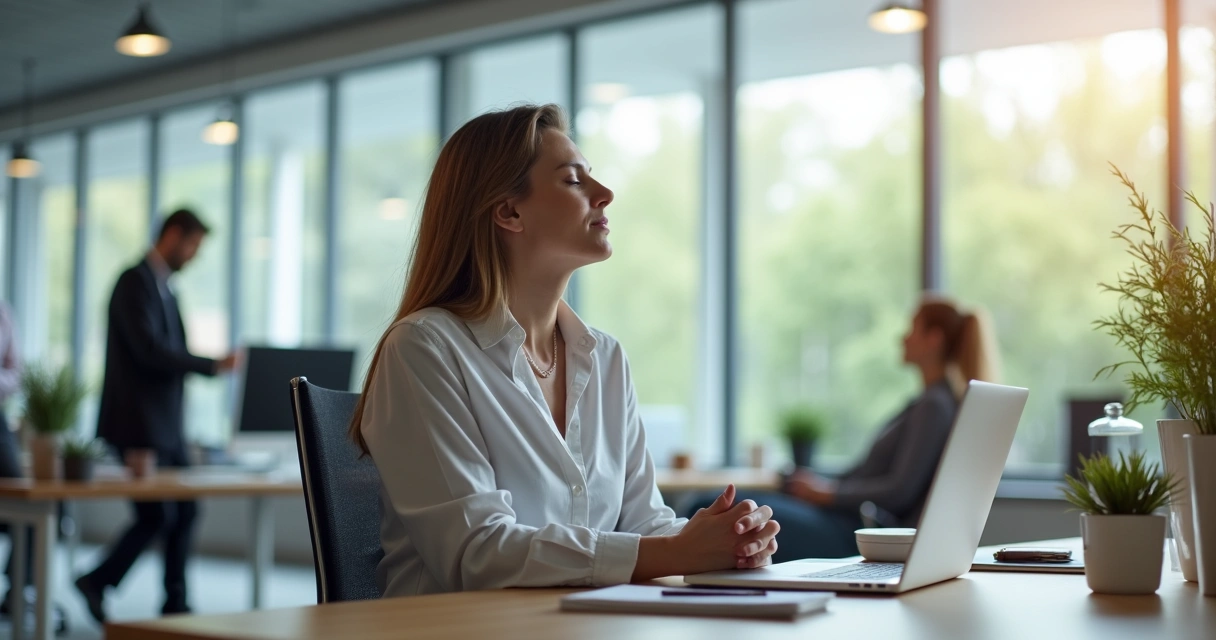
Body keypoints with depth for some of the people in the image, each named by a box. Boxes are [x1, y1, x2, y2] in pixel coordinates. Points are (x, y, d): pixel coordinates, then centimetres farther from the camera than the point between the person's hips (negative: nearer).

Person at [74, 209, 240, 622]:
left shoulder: (164, 288, 17)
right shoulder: (135, 282, -13)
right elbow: (149, 350, -23)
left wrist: (206, 367, 7)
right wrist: (212, 365, -20)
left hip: (166, 425, 9)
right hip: (138, 425, -9)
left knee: (185, 511, 8)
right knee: (156, 516, -7)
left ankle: (175, 603, 13)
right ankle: (97, 582, 9)